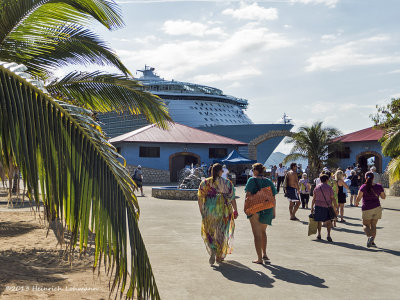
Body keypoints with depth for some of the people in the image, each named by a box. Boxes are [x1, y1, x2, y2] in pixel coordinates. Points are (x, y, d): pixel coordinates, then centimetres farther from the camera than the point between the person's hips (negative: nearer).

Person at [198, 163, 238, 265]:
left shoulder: (204, 182, -1)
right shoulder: (227, 183, -5)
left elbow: (200, 198, -1)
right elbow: (232, 198, -5)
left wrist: (201, 211, 7)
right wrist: (235, 210, 4)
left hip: (209, 211, 1)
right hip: (223, 211, -1)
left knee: (209, 233, 14)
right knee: (221, 233, 14)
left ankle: (212, 250, -9)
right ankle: (219, 256, 19)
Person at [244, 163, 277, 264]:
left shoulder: (252, 180, -6)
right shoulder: (269, 181, 5)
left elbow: (248, 194, -12)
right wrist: (273, 211, 11)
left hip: (255, 209, -4)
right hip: (267, 210, 4)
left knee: (257, 234, 4)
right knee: (263, 231, 24)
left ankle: (259, 258, 4)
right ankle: (264, 254, 22)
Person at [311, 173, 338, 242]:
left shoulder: (317, 187, 4)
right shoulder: (329, 187, -3)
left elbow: (314, 198, 5)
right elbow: (333, 198, -4)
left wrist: (312, 207, 10)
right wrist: (335, 206, 3)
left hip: (318, 206, 2)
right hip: (327, 206, -2)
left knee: (319, 221, 13)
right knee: (328, 221, -1)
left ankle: (319, 234, 19)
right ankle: (328, 235, -15)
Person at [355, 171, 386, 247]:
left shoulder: (364, 187, -10)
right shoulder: (379, 186, 1)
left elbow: (358, 198, -12)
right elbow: (383, 197, 13)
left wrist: (356, 203, 7)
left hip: (367, 208, -3)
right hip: (377, 208, 3)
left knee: (366, 225, 5)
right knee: (373, 225, 11)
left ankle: (369, 237, -21)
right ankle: (372, 242, 10)